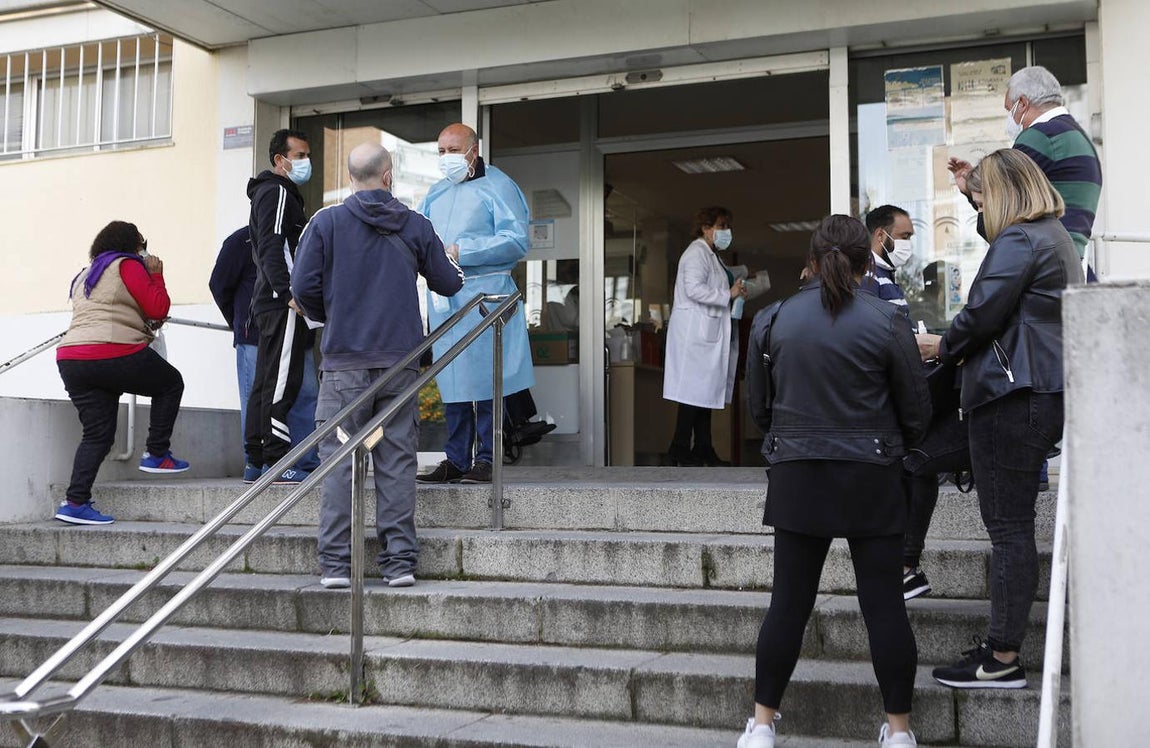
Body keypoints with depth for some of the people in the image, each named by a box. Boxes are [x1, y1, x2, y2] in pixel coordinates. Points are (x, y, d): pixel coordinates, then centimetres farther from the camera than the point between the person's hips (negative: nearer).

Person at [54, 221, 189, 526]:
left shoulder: (84, 276, 28)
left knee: (97, 434, 9)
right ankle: (157, 454, 13)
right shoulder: (127, 264, 1)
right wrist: (156, 275, 12)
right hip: (114, 354, -8)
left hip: (70, 358, 8)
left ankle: (75, 501, -2)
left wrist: (147, 327, 28)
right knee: (170, 383, 17)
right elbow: (158, 308, -3)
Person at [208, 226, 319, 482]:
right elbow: (219, 284, 1)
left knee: (306, 396, 1)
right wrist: (241, 324, 5)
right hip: (255, 338, -5)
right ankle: (255, 466, 5)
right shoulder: (242, 241, 0)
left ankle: (310, 464, 6)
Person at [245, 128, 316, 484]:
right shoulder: (277, 191, -6)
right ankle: (276, 461, -10)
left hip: (272, 303, 11)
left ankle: (255, 461, 12)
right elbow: (272, 247, -18)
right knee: (282, 381, -11)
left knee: (265, 383, 9)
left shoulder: (271, 192, 26)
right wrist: (289, 294, -23)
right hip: (282, 303, -11)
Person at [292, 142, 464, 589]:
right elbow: (448, 284, 13)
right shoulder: (415, 225, 5)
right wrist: (453, 265, 37)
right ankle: (400, 561, 7)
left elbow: (303, 287, -5)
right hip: (400, 362, 1)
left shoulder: (326, 223, 0)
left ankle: (335, 564, 2)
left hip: (344, 362, -1)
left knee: (339, 460, 3)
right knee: (397, 460, 6)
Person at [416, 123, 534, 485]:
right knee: (451, 382, 8)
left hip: (484, 294, -7)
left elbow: (516, 241, -13)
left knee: (483, 381, -6)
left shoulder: (498, 187, -2)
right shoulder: (436, 192, 21)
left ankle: (486, 460, 0)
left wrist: (461, 251, -16)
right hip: (442, 296, 7)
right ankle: (456, 461, 14)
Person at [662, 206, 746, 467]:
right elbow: (694, 289, -23)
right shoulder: (697, 252, -10)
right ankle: (679, 449, -4)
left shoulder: (711, 255, 22)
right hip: (695, 332, -10)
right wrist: (728, 294, -17)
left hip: (708, 333, 10)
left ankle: (703, 448, 13)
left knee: (706, 390, 10)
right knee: (695, 389, -9)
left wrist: (735, 291, 12)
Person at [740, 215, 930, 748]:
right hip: (871, 481, -1)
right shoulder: (886, 321, -6)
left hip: (797, 478, 2)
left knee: (789, 602, 9)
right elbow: (917, 410, 1)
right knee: (884, 604, 6)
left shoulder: (772, 321, 0)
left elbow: (758, 407, 8)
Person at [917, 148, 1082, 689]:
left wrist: (943, 347, 2)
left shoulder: (1018, 240, -11)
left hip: (1012, 396, -10)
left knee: (1008, 528, -7)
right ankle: (1002, 644, 18)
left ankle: (1003, 660, -2)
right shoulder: (1056, 237, 21)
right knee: (1014, 524, 12)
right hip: (1049, 394, 10)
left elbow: (982, 314, -16)